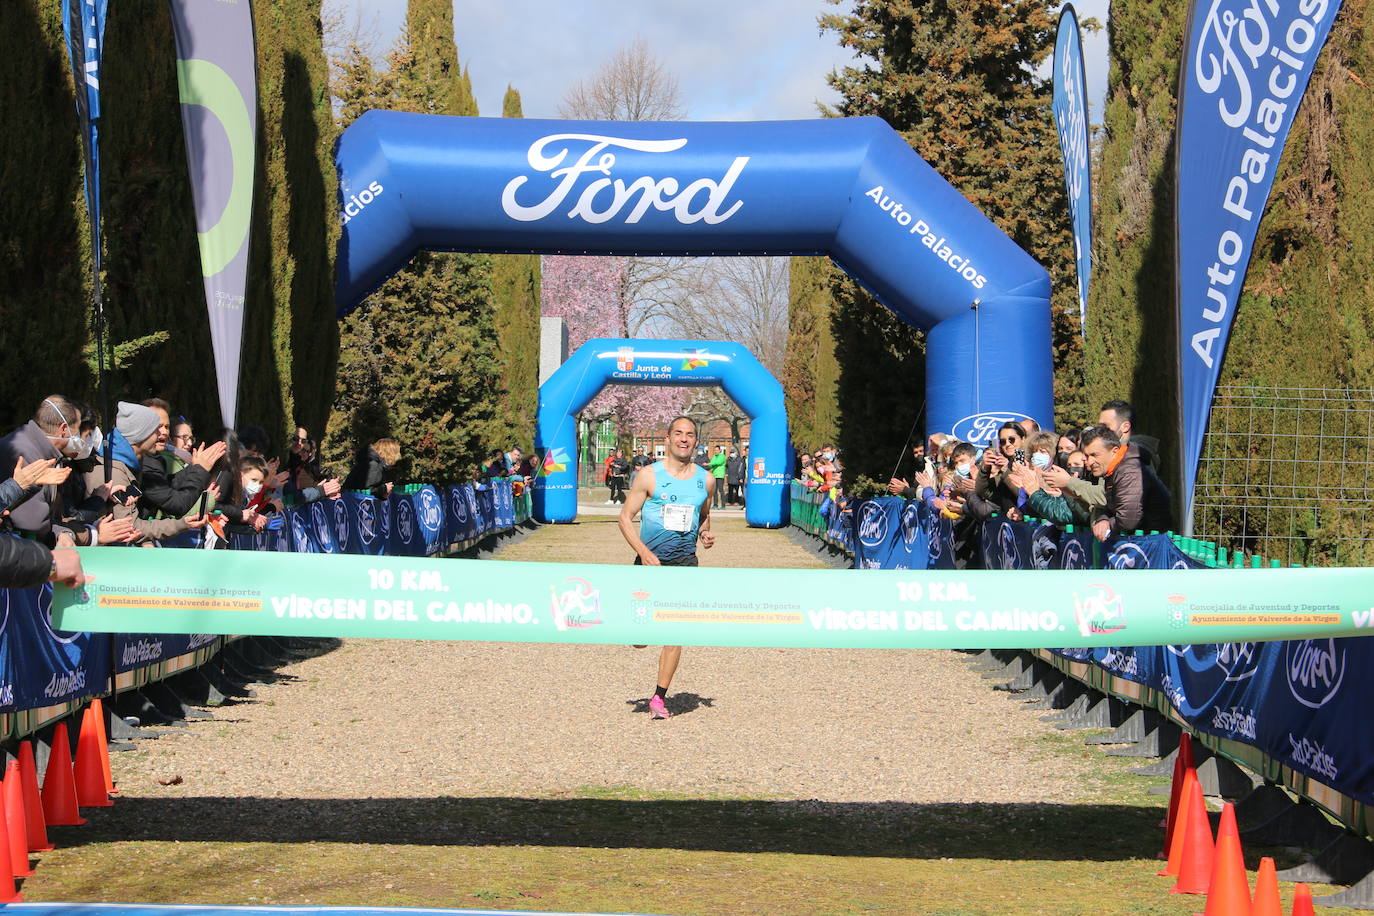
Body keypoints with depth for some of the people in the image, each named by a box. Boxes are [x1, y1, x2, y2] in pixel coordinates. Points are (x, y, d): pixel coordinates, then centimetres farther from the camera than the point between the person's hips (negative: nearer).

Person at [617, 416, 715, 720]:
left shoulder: (704, 479, 7)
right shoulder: (649, 475, -3)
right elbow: (625, 517, -3)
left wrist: (705, 533, 2)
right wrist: (643, 551, -17)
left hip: (685, 563, 2)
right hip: (650, 562, -2)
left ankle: (660, 697, 7)